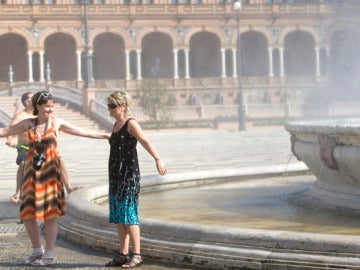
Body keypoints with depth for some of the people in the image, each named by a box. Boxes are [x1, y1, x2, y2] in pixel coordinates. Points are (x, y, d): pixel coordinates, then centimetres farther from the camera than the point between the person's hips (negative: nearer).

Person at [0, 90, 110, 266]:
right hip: (32, 171, 3)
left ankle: (49, 255, 7)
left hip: (50, 171, -3)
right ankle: (37, 251, 21)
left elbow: (83, 132, 2)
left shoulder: (57, 123, 0)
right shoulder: (29, 123, 6)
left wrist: (106, 136, -2)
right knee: (27, 214, 3)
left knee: (50, 215, -2)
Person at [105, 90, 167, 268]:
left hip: (129, 175, -8)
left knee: (128, 214, -9)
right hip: (115, 175, 8)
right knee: (118, 217, 8)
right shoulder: (116, 125, 15)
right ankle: (123, 254, 13)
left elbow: (145, 142, -24)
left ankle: (137, 255, -4)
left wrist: (158, 159, -40)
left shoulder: (131, 124, -10)